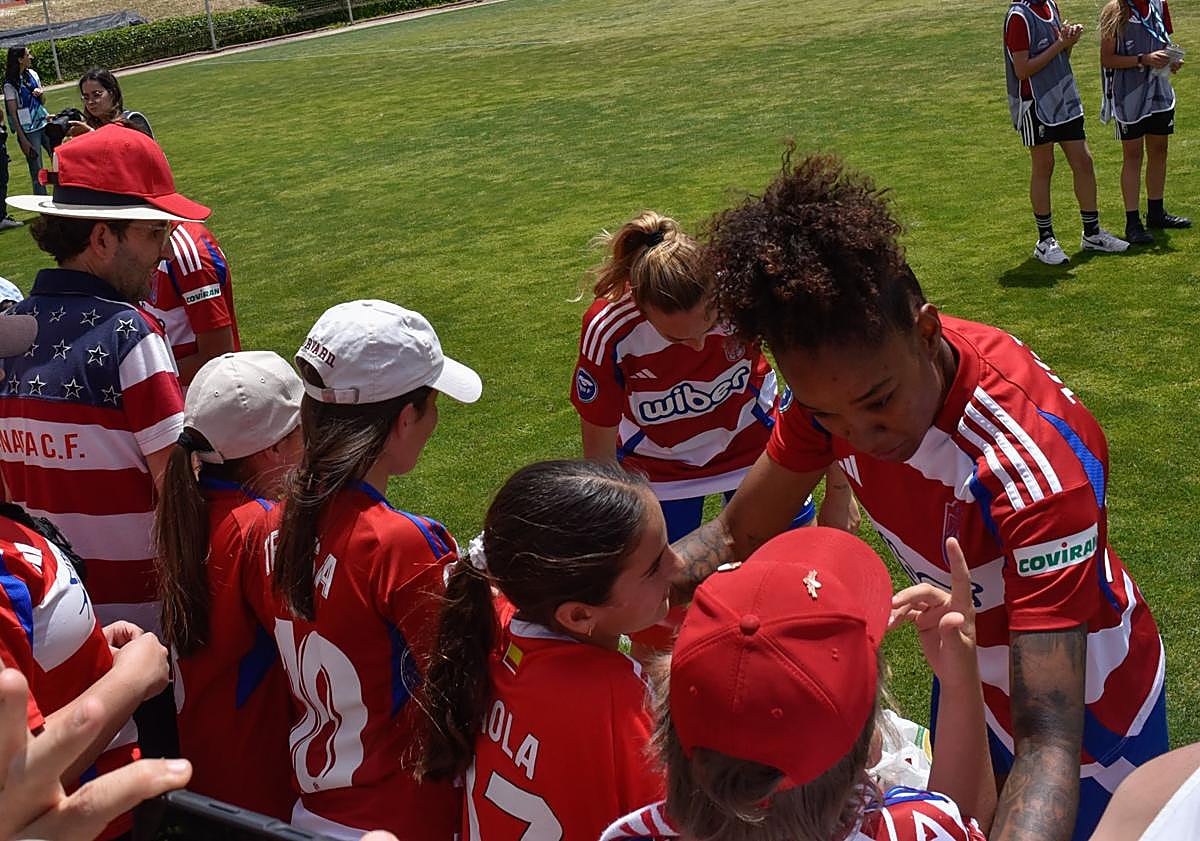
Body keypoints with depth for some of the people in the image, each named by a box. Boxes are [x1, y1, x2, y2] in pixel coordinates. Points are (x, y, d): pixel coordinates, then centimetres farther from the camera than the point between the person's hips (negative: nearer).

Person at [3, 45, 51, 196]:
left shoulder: (32, 74, 7)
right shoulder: (10, 84, -9)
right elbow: (13, 114, -10)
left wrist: (40, 93, -6)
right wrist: (23, 140, -14)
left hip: (43, 124, 5)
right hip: (28, 131, -5)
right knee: (37, 172, -2)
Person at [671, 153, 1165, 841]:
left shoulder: (1038, 463, -42)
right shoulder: (841, 379, -24)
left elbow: (1049, 741, -43)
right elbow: (739, 535, -13)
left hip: (1082, 702, -5)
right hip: (967, 675, 5)